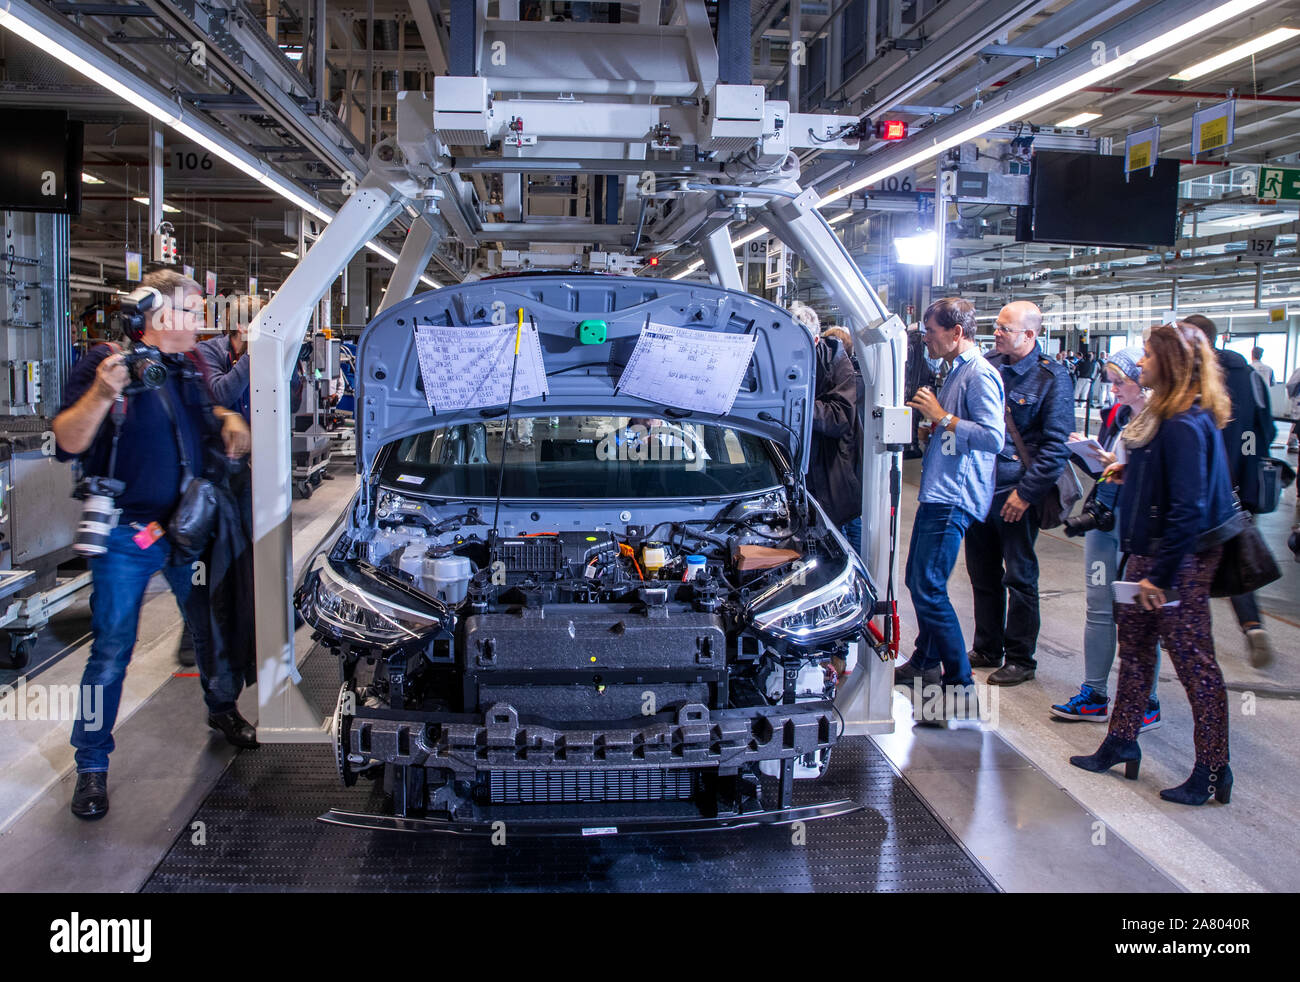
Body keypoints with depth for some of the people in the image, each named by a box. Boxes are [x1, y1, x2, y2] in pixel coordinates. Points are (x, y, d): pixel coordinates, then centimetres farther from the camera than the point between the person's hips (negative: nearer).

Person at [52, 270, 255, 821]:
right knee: (111, 650, -1)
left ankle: (222, 710, 41)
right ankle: (91, 765, 12)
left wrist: (229, 422, 3)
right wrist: (101, 395, -34)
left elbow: (203, 419, 26)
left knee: (212, 627, 17)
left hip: (188, 527, 6)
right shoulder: (105, 362, -12)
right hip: (126, 533, -6)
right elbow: (66, 444, -18)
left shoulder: (187, 369, 8)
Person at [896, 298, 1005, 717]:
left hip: (953, 500, -11)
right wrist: (930, 421, 11)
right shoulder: (956, 372, 19)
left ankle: (960, 682, -2)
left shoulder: (980, 375, -13)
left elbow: (993, 436, -23)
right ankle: (925, 664, 30)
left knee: (929, 589, -10)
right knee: (917, 581, 17)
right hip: (937, 494, 11)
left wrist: (942, 417, -18)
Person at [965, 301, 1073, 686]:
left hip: (1017, 494, -6)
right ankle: (987, 649, 27)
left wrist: (1026, 492, -15)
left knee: (1019, 577, 4)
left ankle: (1020, 659, 15)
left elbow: (1056, 444, -12)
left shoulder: (1051, 377, -10)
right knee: (982, 573, 14)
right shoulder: (988, 365, 7)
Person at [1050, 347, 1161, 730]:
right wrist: (1086, 452, 0)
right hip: (1102, 517, 7)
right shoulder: (1115, 415, 9)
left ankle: (1146, 703, 15)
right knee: (1098, 608, 11)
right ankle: (1093, 696, 21)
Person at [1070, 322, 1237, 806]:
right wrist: (1130, 473, 7)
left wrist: (1161, 575, -22)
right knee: (1134, 643, 17)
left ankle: (1213, 769, 11)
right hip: (1151, 551, 11)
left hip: (1180, 559, -11)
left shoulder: (1185, 425, -22)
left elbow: (1189, 507, -25)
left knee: (1192, 658, -1)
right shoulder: (1167, 415, 9)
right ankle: (1121, 743, 30)